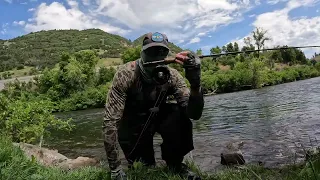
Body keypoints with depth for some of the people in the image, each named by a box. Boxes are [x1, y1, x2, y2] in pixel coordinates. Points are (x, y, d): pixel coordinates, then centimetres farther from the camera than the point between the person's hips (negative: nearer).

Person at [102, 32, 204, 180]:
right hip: (132, 122, -1)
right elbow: (110, 121, -31)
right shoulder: (126, 74, -29)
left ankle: (174, 163, -2)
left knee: (180, 114, -26)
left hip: (156, 117, 2)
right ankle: (146, 157, 29)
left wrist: (195, 84, -48)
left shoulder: (171, 76, -21)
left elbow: (194, 114, -28)